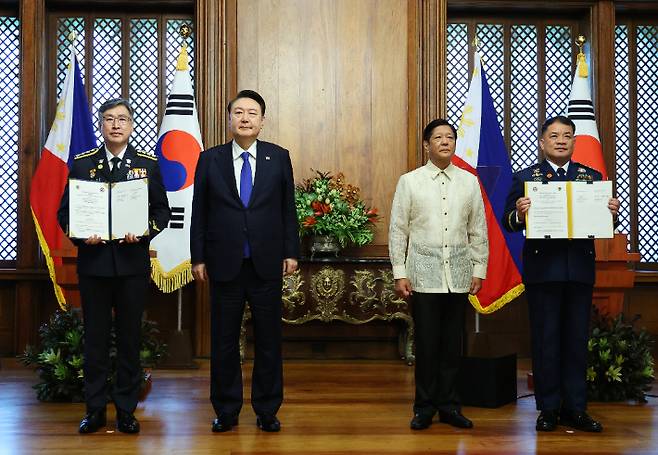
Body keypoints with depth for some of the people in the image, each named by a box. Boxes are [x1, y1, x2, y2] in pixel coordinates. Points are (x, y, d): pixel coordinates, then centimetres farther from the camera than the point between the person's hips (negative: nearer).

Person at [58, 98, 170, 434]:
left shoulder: (148, 164, 5)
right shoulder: (81, 164, 6)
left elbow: (162, 210, 4)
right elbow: (65, 211, 6)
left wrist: (143, 232, -14)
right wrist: (81, 235, -12)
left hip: (133, 261, 0)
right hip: (93, 261, 1)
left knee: (130, 337, 6)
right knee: (95, 337, 7)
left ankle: (126, 410, 17)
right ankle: (95, 409, 18)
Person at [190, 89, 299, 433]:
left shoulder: (279, 157, 4)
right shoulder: (210, 159, 3)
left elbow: (288, 209, 6)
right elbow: (199, 212, 4)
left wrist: (291, 252, 1)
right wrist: (198, 258, 1)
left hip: (267, 263, 0)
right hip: (224, 264, 0)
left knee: (268, 340, 7)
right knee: (224, 341, 8)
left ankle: (267, 410, 20)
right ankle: (226, 410, 21)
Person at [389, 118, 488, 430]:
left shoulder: (469, 182, 7)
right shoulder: (410, 181, 2)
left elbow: (478, 231, 9)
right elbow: (398, 230, 1)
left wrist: (479, 270, 5)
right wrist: (399, 273, -3)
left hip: (458, 275, 2)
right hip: (423, 273, -2)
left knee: (452, 343, 7)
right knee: (426, 343, 2)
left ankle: (449, 406, 19)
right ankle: (424, 407, 14)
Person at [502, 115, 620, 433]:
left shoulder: (592, 177, 10)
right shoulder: (525, 178, 2)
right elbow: (508, 222, -5)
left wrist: (612, 212, -13)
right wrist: (519, 214, -26)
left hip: (580, 270, 3)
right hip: (543, 270, -2)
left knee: (577, 340, 9)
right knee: (545, 341, 4)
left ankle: (575, 408, 18)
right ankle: (548, 408, 14)